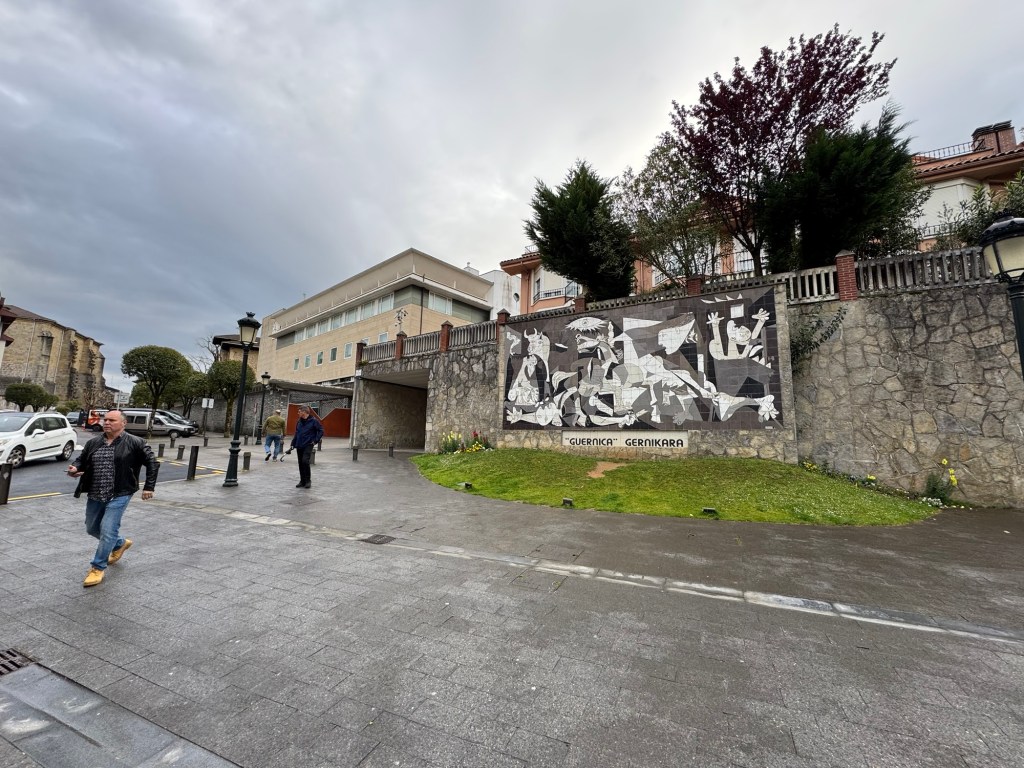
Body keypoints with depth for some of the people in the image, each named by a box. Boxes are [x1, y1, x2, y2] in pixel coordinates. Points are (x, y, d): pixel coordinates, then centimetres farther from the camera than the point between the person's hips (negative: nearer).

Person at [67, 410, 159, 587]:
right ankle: (120, 544, 42)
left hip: (119, 495, -6)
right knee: (92, 529, 19)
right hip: (95, 495, 6)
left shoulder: (134, 443, -10)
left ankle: (97, 568, 10)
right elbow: (81, 460, 15)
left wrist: (149, 487, -10)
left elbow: (152, 463, -7)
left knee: (107, 531, -7)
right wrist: (74, 468, -10)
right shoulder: (93, 443, 5)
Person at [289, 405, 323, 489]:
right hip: (299, 446, 7)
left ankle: (308, 480, -7)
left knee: (305, 461, -20)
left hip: (308, 445, -7)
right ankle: (302, 481, 20)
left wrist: (315, 441, -11)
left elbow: (321, 431, -6)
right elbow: (296, 433, 18)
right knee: (300, 463, 9)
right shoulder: (299, 421, 11)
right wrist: (293, 444, 13)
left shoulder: (314, 421, -8)